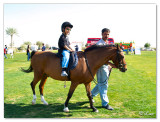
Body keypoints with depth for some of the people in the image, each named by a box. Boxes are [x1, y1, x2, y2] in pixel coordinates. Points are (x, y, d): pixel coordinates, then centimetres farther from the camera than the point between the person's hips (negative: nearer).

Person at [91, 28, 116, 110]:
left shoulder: (107, 43, 14)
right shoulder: (99, 44, -14)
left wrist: (109, 66, 16)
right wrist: (111, 64, -30)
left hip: (106, 66, 9)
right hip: (101, 66, -9)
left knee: (101, 83, 18)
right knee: (103, 84, -3)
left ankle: (91, 94, 37)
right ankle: (105, 103, 6)